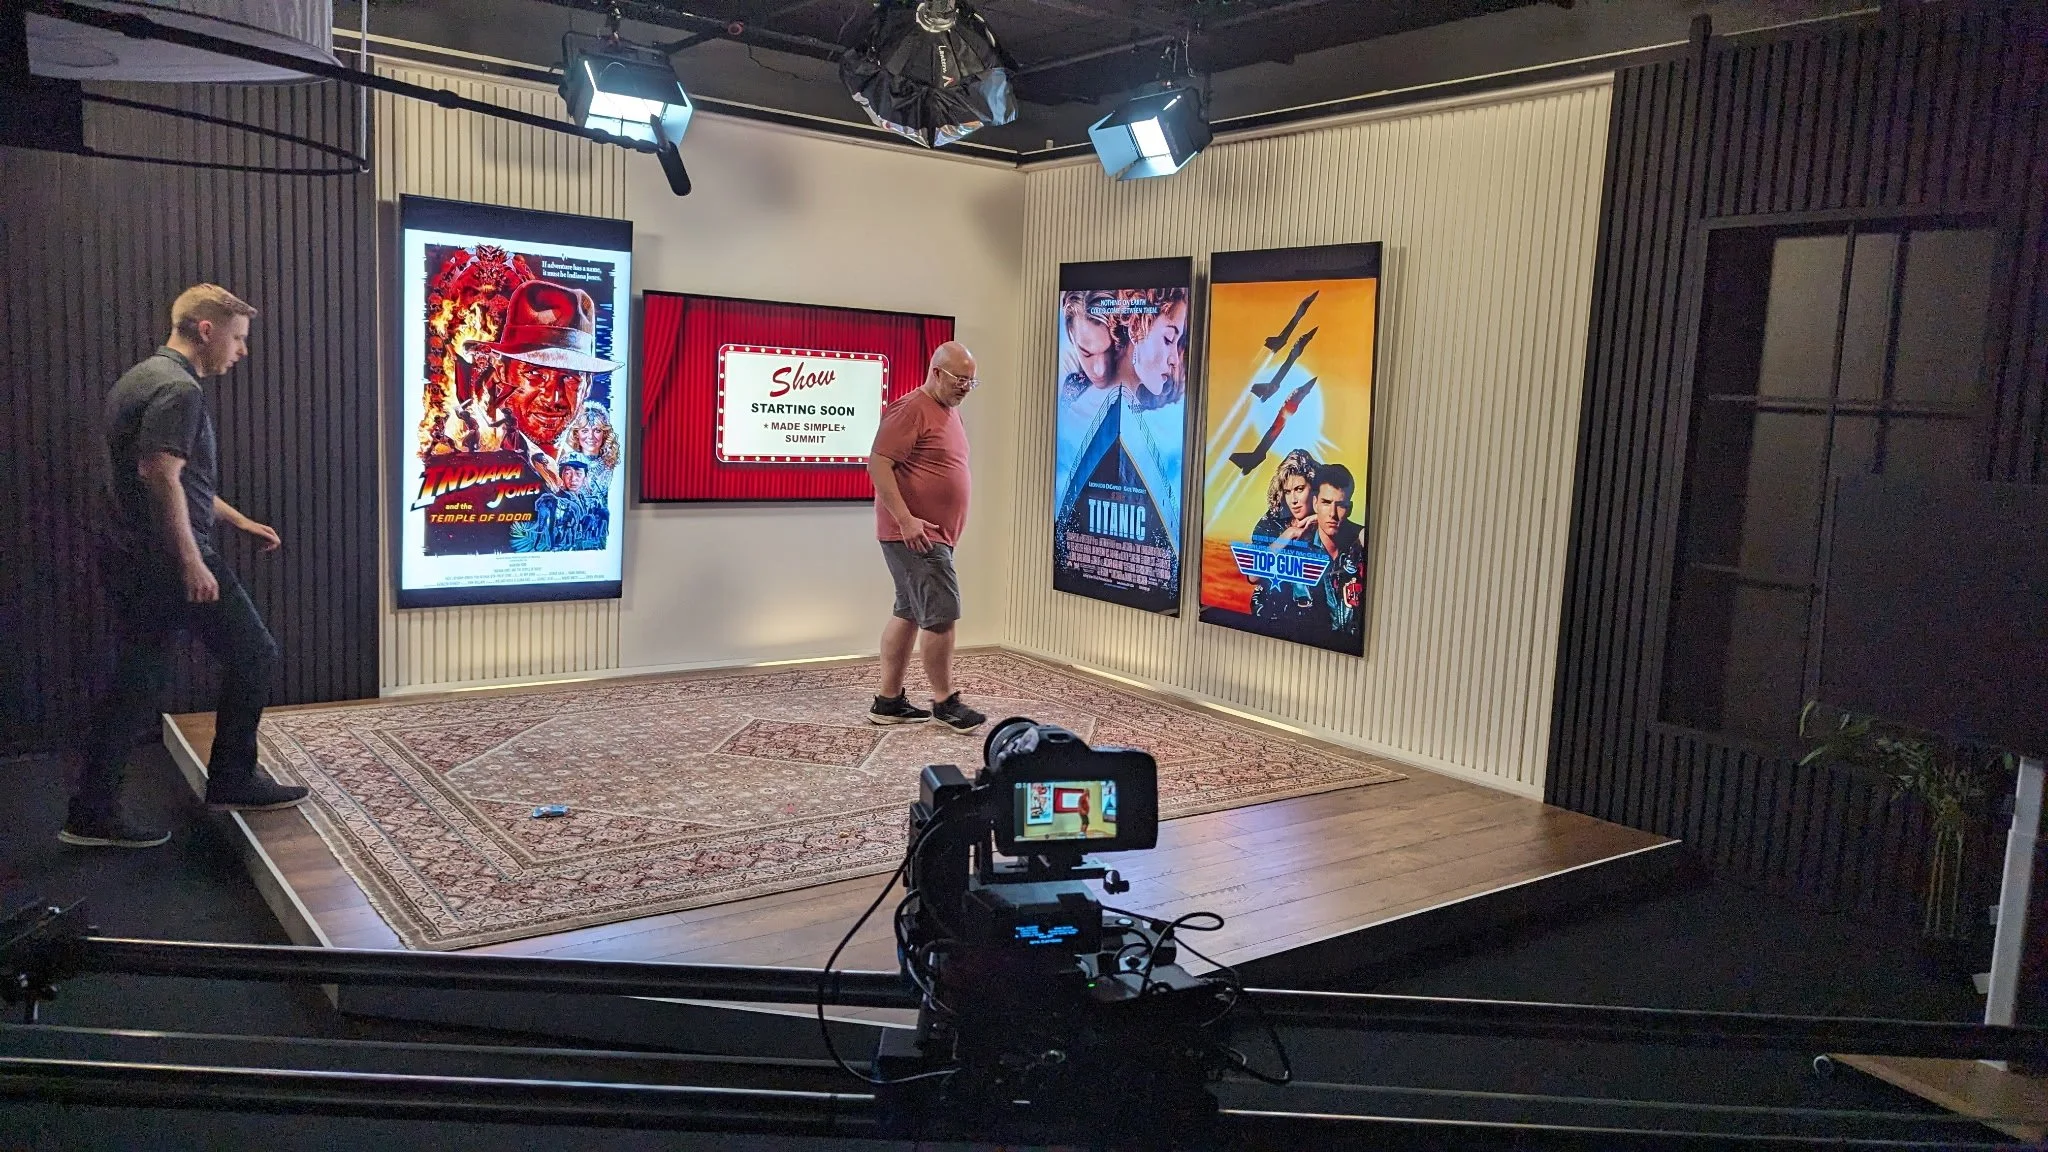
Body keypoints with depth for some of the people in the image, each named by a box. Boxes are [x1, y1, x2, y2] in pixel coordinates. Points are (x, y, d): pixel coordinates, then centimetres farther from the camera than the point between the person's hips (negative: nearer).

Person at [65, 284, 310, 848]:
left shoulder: (140, 378, 18)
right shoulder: (178, 389, -15)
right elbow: (160, 476, -24)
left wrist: (236, 518, 29)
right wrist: (192, 561, -24)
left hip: (130, 561, 10)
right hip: (169, 561, -10)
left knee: (136, 685, 12)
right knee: (253, 654, 6)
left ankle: (92, 814, 14)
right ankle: (231, 781, 15)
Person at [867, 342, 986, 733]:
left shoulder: (950, 411, 17)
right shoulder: (911, 409, -13)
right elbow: (878, 464, -19)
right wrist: (906, 520, -23)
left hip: (934, 536, 10)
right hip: (915, 535, -10)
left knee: (909, 613, 11)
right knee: (942, 613, -8)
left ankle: (888, 700, 17)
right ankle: (945, 702, 3)